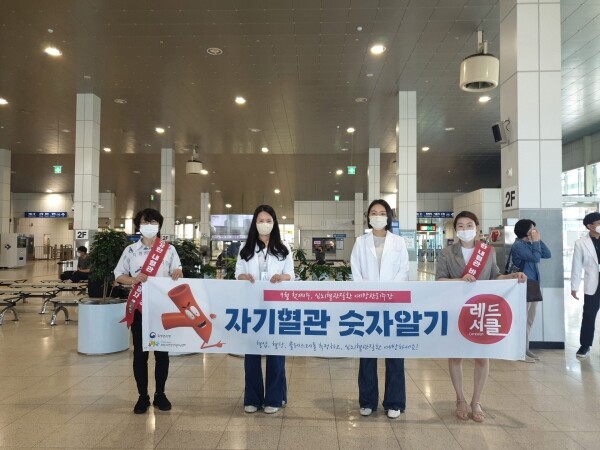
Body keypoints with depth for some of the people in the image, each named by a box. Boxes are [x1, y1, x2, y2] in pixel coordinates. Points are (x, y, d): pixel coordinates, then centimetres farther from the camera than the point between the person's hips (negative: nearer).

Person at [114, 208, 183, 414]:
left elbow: (177, 272, -2)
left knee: (162, 352, 7)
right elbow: (118, 275, 6)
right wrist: (133, 280, -15)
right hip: (139, 307, 0)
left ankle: (160, 395, 22)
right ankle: (143, 396, 19)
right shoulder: (130, 250, 3)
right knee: (139, 352, 5)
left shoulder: (169, 249, 1)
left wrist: (177, 273, -27)